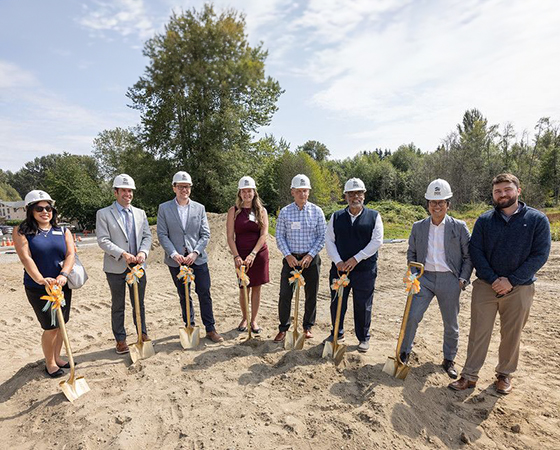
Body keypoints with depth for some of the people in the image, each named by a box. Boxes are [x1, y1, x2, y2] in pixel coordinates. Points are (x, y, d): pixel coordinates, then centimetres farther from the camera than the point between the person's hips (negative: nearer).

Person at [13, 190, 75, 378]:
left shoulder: (64, 232, 6)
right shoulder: (21, 231, -4)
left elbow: (70, 254, -6)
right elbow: (26, 258, -16)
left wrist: (63, 274, -24)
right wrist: (41, 280, -31)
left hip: (63, 285, 4)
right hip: (38, 289, -4)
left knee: (60, 324, 13)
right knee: (50, 327, 1)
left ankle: (57, 357, 33)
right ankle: (49, 363, 22)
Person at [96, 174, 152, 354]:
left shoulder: (140, 213, 10)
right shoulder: (103, 214, -3)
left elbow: (147, 236, 7)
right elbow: (103, 240, -10)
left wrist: (143, 252, -12)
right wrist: (122, 254, -21)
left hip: (138, 266, 3)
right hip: (116, 267, -3)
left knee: (139, 304, 14)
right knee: (118, 306, 11)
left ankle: (143, 334, 29)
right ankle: (120, 339, 25)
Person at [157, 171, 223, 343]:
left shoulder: (200, 208, 4)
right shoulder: (164, 208, 1)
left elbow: (205, 234, 1)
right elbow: (162, 235, -3)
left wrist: (195, 253, -12)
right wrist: (174, 254, -14)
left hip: (198, 258, 0)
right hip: (176, 260, 0)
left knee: (204, 294, 2)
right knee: (184, 296, 12)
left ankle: (210, 329, 14)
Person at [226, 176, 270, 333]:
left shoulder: (261, 211, 3)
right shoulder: (234, 211, 0)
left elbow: (264, 234, -5)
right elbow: (230, 237, -3)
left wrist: (253, 254, -15)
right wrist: (236, 256, -13)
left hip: (259, 254, 1)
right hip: (241, 255, -1)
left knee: (256, 288, 8)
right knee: (243, 288, 6)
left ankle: (254, 320, 24)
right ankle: (244, 318, 29)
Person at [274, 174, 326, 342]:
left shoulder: (317, 211, -1)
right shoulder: (285, 212, -1)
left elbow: (322, 237, -1)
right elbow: (279, 236, 1)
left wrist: (310, 255, -11)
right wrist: (288, 255, -11)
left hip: (311, 258, 1)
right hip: (291, 258, 0)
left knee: (311, 295, 9)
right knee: (285, 294, 1)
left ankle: (307, 327, 29)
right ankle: (283, 328, 19)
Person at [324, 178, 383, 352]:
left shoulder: (374, 216, 2)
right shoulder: (336, 217, 7)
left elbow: (377, 241, -6)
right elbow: (329, 240, 4)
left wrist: (356, 259, -14)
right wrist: (338, 261, -10)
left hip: (365, 269, -2)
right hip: (339, 268, 2)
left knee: (363, 305, 7)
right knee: (337, 303, 10)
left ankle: (363, 338, 28)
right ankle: (337, 334, 32)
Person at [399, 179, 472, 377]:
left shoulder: (459, 227, -1)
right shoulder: (418, 227, 4)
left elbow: (469, 255, 2)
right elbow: (411, 253, 12)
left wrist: (463, 279, -6)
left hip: (449, 280, -1)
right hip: (424, 278, 1)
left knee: (451, 323, 12)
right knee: (411, 316, -4)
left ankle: (449, 360, 33)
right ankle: (404, 353, 16)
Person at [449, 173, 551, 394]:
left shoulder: (537, 219, -2)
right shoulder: (484, 220, 2)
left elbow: (540, 255, -7)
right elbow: (475, 251, -1)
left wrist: (511, 281, -14)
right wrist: (493, 279, -13)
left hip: (519, 288, -1)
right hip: (485, 286, 1)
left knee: (511, 334, 13)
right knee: (478, 332, 5)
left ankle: (504, 374, 33)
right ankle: (470, 375, 17)